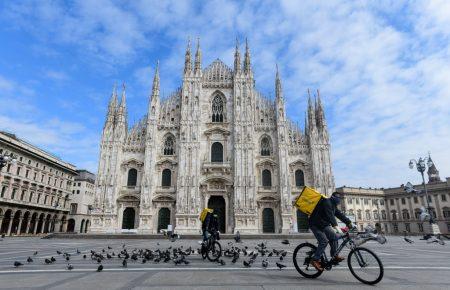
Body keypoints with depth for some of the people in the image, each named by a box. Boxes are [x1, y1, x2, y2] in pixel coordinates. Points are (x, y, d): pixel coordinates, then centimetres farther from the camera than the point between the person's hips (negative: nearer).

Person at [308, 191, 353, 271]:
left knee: (334, 237, -2)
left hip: (324, 225, 10)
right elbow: (330, 216, -30)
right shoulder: (327, 202, -17)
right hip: (315, 225, -9)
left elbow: (340, 215, 9)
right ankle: (315, 260, -12)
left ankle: (334, 256, 8)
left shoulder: (333, 206, 14)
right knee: (324, 241, -17)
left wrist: (349, 223, -2)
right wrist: (336, 226, -40)